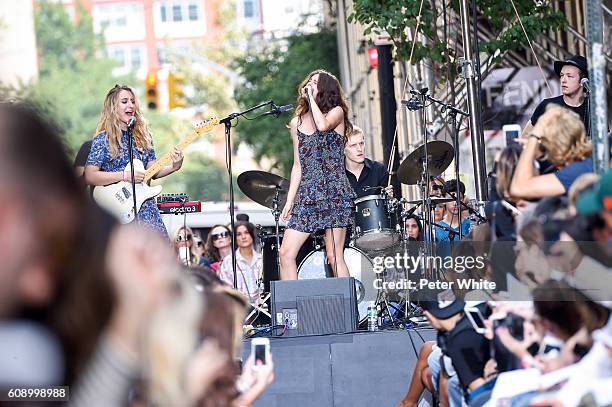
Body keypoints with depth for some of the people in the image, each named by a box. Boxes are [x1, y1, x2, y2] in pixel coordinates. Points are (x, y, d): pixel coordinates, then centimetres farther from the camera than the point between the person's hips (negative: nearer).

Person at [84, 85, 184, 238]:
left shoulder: (143, 136, 13)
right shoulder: (103, 139, -3)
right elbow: (89, 176, -10)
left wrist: (173, 167, -5)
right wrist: (124, 175, -17)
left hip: (146, 207, 5)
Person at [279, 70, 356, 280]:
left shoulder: (336, 112, 3)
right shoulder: (297, 123, 17)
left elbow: (323, 125, -22)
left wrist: (311, 98, -9)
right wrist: (289, 200, 11)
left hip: (334, 192, -5)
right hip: (307, 195, 5)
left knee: (334, 256, -9)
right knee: (286, 253, -5)